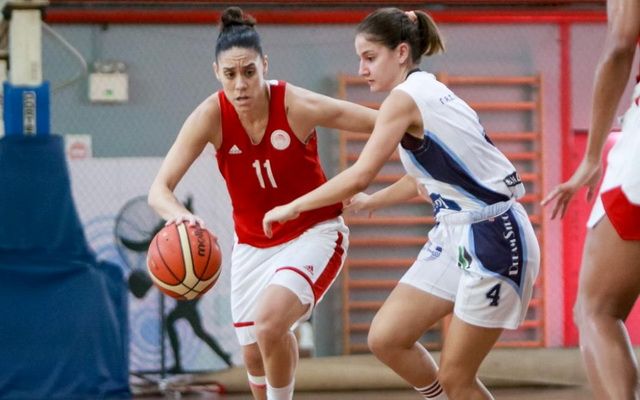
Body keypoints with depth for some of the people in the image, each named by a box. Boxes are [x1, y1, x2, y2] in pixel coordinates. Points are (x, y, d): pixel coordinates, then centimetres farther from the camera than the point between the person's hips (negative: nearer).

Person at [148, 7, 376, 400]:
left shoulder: (297, 106, -24)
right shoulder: (212, 116, -18)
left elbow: (385, 123, -16)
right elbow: (160, 189, -23)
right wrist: (180, 215, -44)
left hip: (313, 234, -4)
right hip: (253, 243, 4)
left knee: (270, 324, -27)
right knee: (255, 355, 9)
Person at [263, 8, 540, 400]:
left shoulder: (405, 98, -14)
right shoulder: (429, 92, 13)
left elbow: (359, 176, -20)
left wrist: (292, 208, -10)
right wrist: (371, 203, 34)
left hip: (492, 239, -9)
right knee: (386, 337, 5)